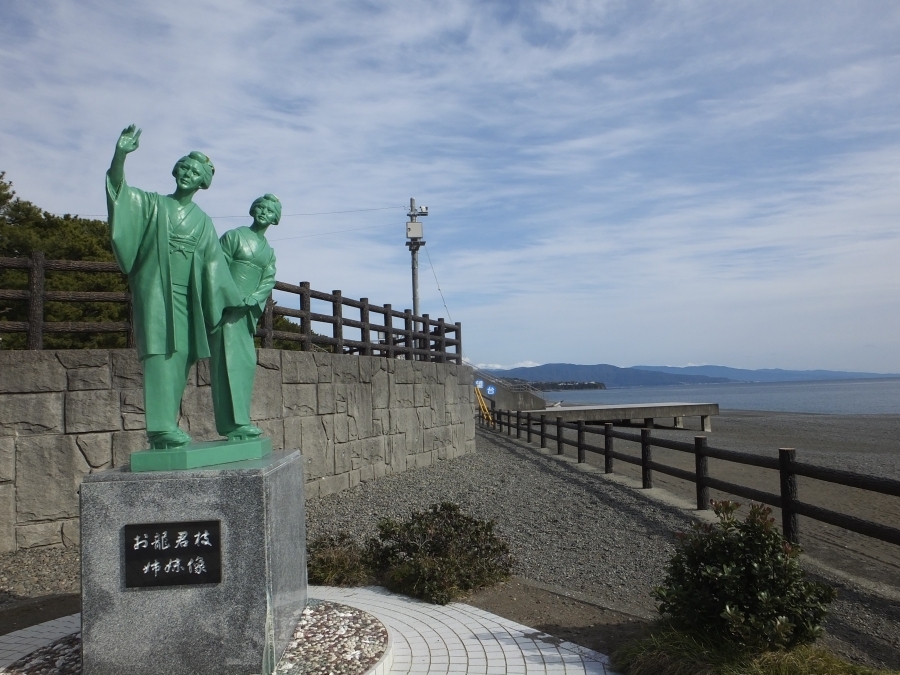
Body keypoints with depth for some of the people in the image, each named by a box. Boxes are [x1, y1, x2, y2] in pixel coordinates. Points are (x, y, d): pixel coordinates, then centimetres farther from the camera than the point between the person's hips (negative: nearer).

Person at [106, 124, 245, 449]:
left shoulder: (203, 222, 16)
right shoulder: (153, 204, 8)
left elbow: (214, 263, 16)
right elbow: (117, 188, -8)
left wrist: (235, 298, 13)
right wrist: (121, 154, -24)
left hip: (185, 295, 4)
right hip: (155, 288, -4)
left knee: (181, 357, 1)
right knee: (160, 352, -15)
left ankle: (167, 425, 8)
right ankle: (160, 428, -20)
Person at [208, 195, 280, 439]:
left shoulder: (269, 251, 18)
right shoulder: (234, 236, 1)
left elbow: (269, 281, 5)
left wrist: (250, 300, -13)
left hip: (248, 311, 7)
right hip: (227, 307, -7)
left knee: (247, 363, 4)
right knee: (229, 361, -12)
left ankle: (238, 420, 9)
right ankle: (234, 422, -17)